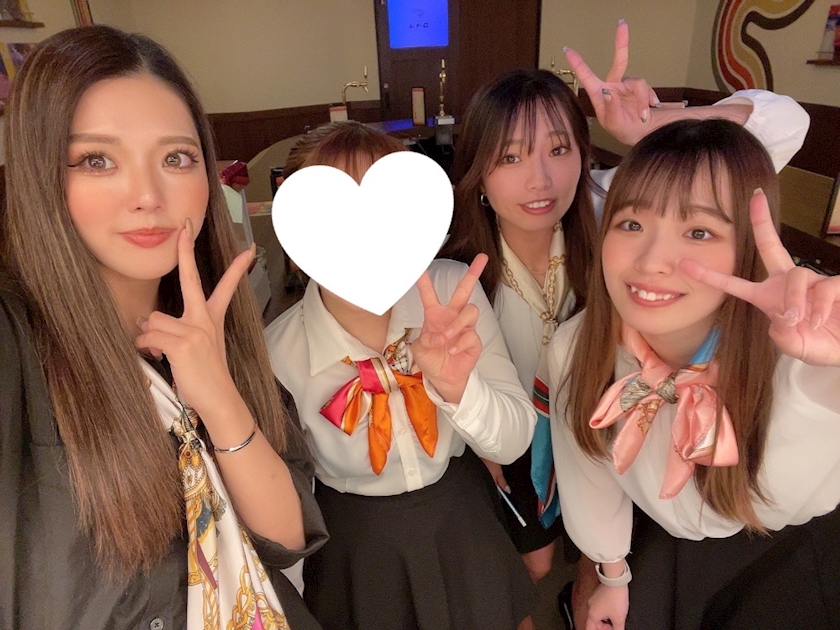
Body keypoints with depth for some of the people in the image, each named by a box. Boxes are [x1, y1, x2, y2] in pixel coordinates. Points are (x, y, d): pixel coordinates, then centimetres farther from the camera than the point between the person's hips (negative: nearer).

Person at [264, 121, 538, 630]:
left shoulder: (456, 292, -23)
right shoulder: (277, 355, -25)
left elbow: (514, 442, -18)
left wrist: (457, 387, -38)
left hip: (466, 526, 3)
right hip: (357, 551, -2)